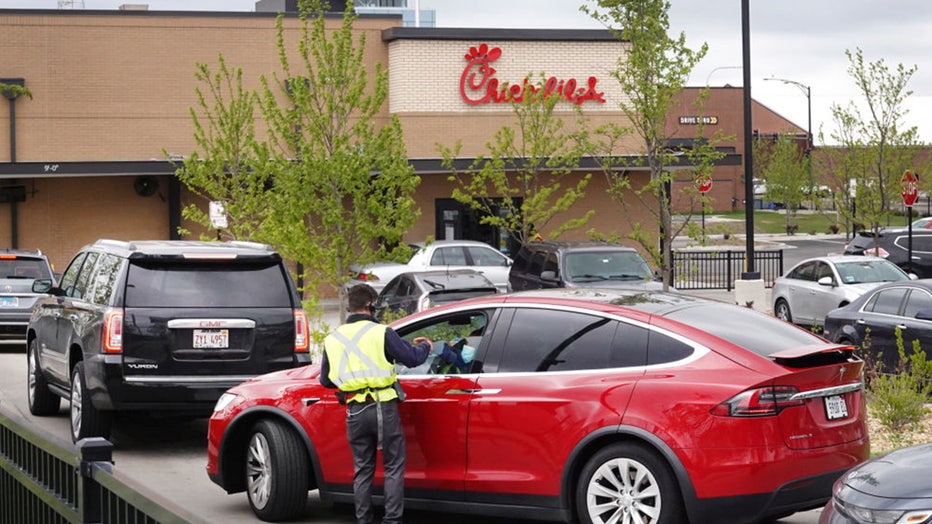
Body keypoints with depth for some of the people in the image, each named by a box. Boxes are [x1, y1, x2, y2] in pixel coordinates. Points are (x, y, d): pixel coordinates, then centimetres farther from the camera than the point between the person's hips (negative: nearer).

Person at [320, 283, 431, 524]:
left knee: (362, 470, 14)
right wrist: (425, 346, 17)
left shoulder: (332, 340, 7)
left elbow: (326, 381, 16)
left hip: (355, 412, 4)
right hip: (384, 408, -4)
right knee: (393, 467, 5)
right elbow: (413, 358, -5)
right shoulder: (381, 333, -8)